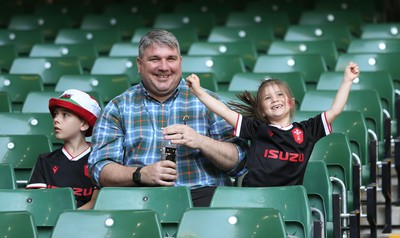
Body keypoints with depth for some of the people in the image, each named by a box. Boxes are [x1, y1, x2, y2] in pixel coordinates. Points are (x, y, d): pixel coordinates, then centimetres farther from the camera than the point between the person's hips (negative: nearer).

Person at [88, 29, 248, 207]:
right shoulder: (118, 107, 14)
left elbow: (237, 162, 8)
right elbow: (100, 169, 6)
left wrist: (200, 141, -11)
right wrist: (141, 174, -14)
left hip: (201, 195, 0)